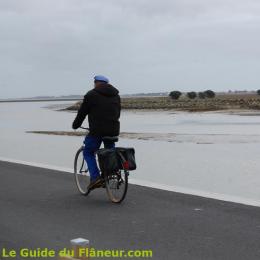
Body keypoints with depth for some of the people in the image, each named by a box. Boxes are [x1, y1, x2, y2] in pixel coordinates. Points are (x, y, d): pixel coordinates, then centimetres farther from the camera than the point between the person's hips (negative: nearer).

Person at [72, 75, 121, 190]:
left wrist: (75, 125, 16)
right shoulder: (115, 95, 15)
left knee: (88, 153, 8)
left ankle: (95, 177, -6)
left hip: (97, 130, -5)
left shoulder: (91, 95, -2)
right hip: (113, 130, 5)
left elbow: (82, 112, 2)